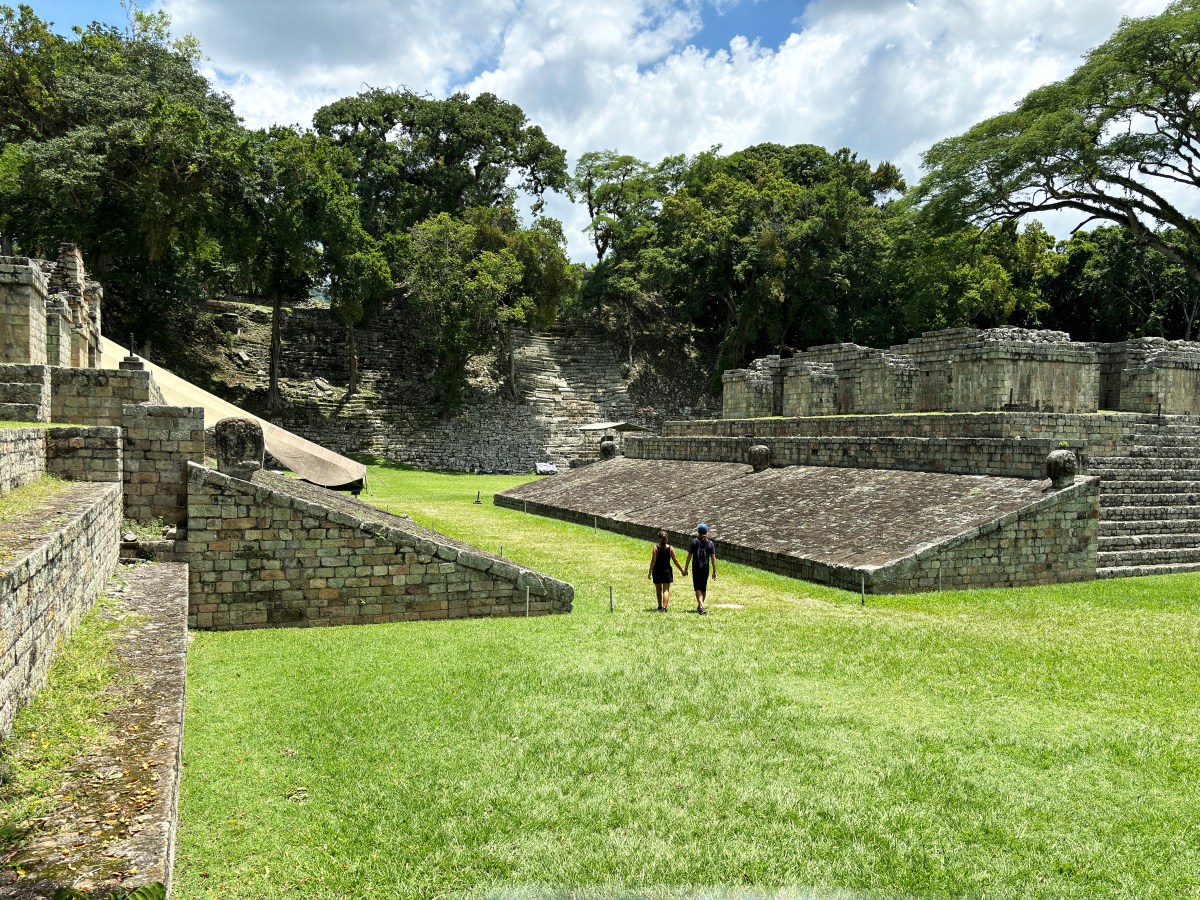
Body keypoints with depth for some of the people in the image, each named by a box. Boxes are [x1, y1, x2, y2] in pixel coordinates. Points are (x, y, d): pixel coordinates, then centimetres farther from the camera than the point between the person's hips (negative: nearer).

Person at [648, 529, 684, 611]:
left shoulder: (656, 547, -9)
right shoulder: (670, 548, -4)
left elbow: (653, 561, -13)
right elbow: (675, 561, -2)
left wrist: (650, 571, -8)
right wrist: (682, 570, 7)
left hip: (657, 571, 0)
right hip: (667, 570, 0)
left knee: (658, 590, 16)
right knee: (666, 590, 2)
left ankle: (660, 606, 29)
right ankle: (664, 607, -12)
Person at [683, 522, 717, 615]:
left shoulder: (694, 542, -6)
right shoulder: (710, 543, 0)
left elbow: (689, 556, -5)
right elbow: (713, 558, -3)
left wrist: (685, 569, 2)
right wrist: (714, 571, 1)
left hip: (696, 569, -3)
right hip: (706, 569, 3)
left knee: (698, 588, -4)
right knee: (704, 588, 17)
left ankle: (701, 606, -22)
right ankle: (700, 606, 30)